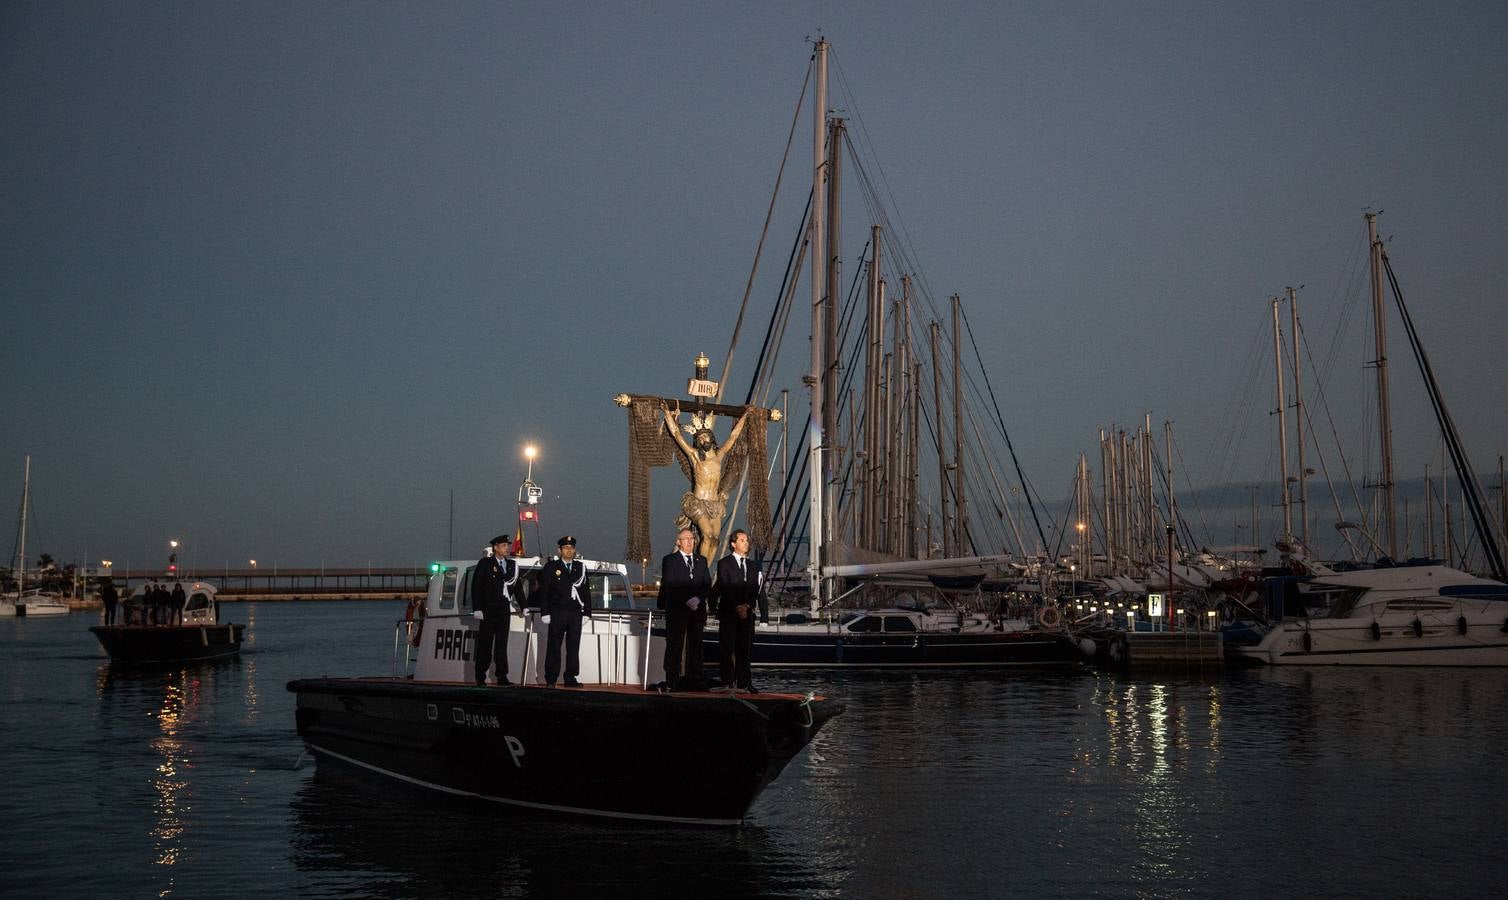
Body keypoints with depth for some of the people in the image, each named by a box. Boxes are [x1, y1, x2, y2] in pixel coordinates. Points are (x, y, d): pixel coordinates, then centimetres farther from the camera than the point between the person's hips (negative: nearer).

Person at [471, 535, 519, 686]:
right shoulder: (485, 563, -2)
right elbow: (476, 587, -5)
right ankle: (480, 678, 4)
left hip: (504, 610, 4)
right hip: (488, 610, -4)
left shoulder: (511, 565, 13)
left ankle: (502, 677, 9)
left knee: (502, 644, 6)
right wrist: (477, 609, -11)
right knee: (485, 645, 0)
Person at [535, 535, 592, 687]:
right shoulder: (551, 567, 4)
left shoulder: (581, 567, 14)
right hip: (557, 613, -3)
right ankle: (551, 679, 3)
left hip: (576, 613, 3)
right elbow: (543, 591, 0)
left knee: (573, 646, 3)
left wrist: (587, 612, 4)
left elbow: (586, 591, 13)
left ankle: (570, 678, 9)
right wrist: (545, 612, -8)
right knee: (554, 646, -1)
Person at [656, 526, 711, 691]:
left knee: (695, 646, 4)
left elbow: (707, 585, 9)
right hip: (676, 610, -4)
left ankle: (694, 680, 7)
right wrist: (687, 600, -16)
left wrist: (698, 599, -9)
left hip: (697, 610, 4)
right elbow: (670, 586, -8)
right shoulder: (669, 560, 2)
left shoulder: (701, 561, 16)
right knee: (674, 647, -2)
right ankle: (673, 682, 1)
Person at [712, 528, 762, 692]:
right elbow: (724, 588, -7)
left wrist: (747, 606, -9)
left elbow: (755, 589, 7)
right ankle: (728, 683, -2)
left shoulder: (753, 566, 15)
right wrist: (737, 607, -13)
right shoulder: (724, 563, 1)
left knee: (745, 648, 3)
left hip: (747, 612, 4)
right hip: (728, 612, -4)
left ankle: (744, 682, 5)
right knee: (727, 648, -4)